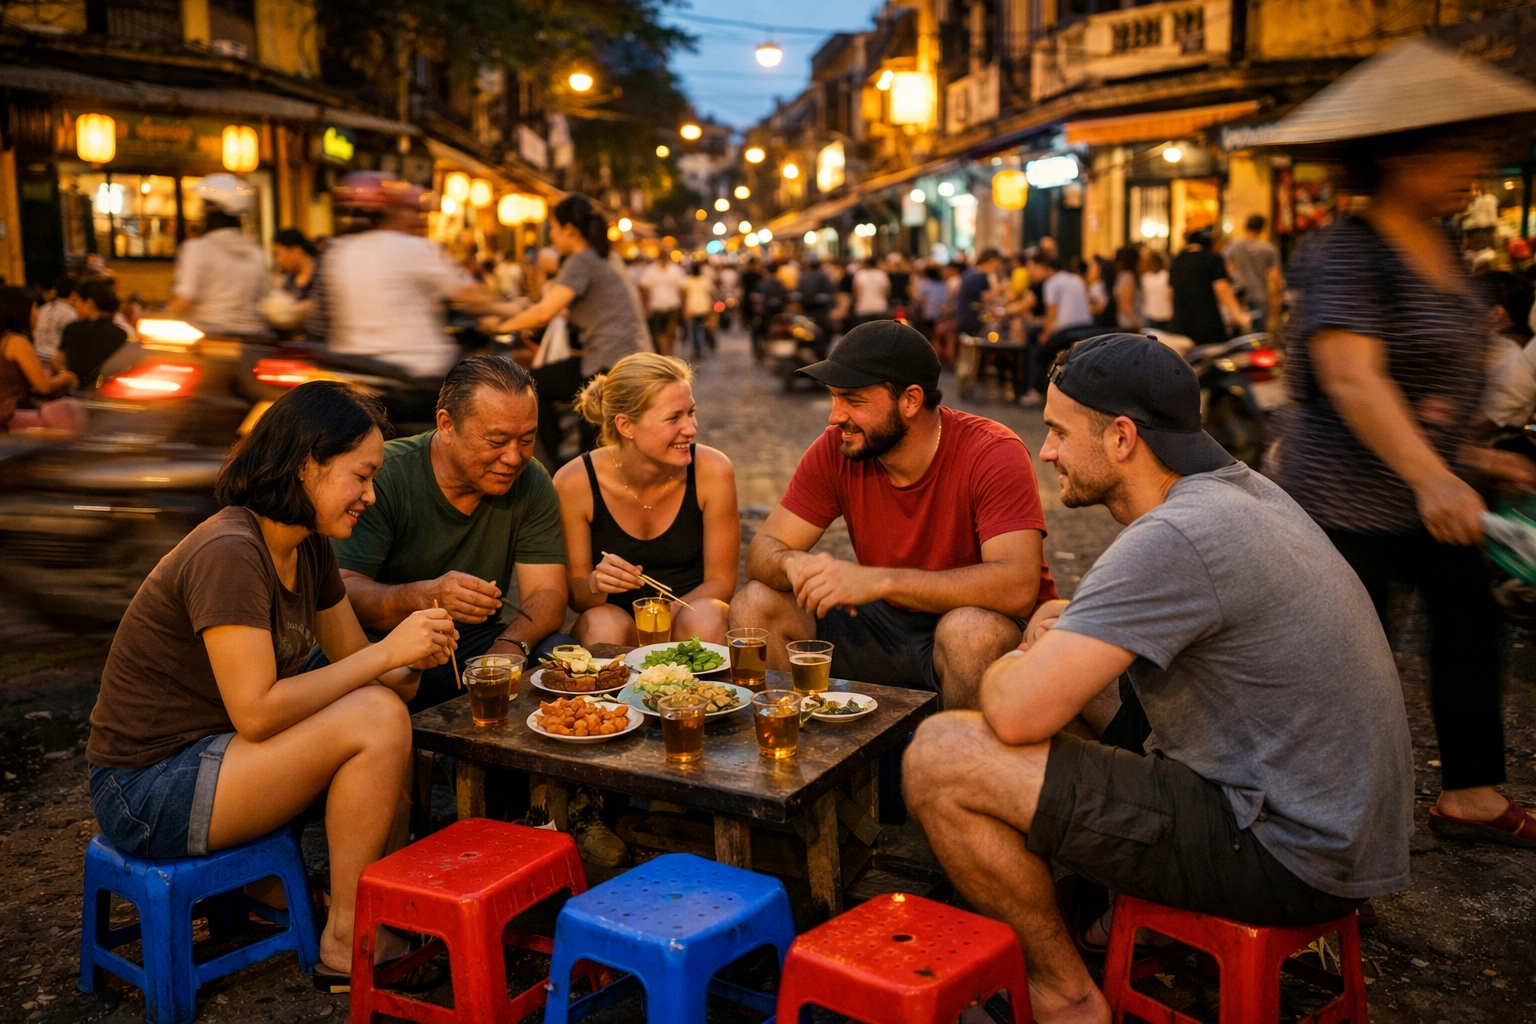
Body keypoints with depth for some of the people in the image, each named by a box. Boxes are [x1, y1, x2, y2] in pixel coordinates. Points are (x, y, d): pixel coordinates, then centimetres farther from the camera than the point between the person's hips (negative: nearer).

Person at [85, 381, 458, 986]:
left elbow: (351, 659, 10)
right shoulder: (229, 554, -23)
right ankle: (346, 945, -7)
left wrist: (414, 657, -12)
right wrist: (386, 652, -23)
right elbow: (255, 712, -27)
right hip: (146, 792, -9)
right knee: (377, 720, -21)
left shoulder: (308, 546, 5)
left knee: (390, 709, -3)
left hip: (209, 752, 9)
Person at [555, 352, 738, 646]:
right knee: (602, 624, -33)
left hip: (690, 625, 1)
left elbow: (720, 582, -7)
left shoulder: (712, 472, -15)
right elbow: (573, 594, -5)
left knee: (704, 617, -32)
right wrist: (595, 585, -29)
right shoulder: (575, 483, -15)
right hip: (617, 631, -1)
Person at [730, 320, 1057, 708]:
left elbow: (1018, 587, -32)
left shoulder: (994, 454, -21)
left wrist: (879, 580, -39)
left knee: (971, 629, -38)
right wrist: (794, 564, -30)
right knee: (754, 605, -12)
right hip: (887, 622, 4)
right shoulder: (834, 451, -6)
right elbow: (763, 549, -4)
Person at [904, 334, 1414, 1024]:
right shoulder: (1239, 488, 6)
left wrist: (1003, 671, -4)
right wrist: (1069, 627, 5)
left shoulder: (1173, 539, -25)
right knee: (1073, 672, 21)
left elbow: (1016, 714, -28)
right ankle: (1136, 902, 26)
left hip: (1290, 855, -10)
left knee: (940, 756, -17)